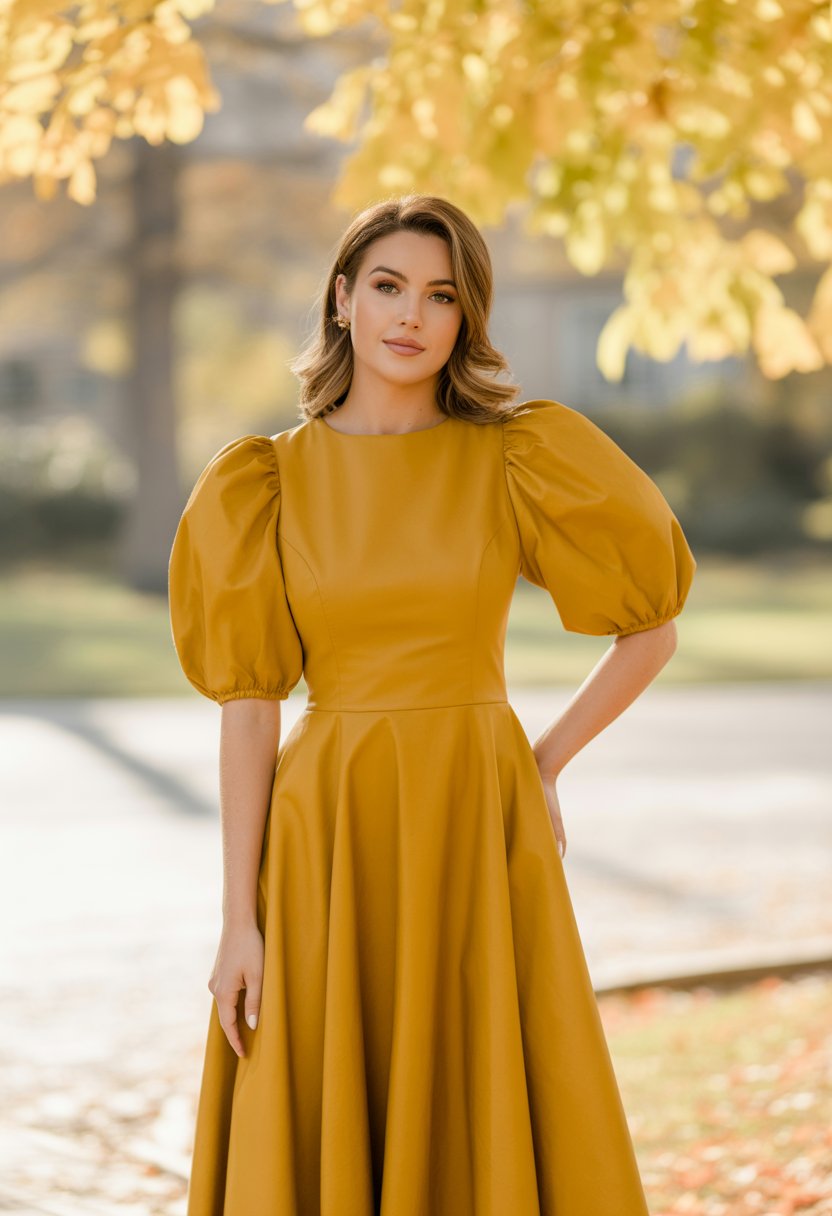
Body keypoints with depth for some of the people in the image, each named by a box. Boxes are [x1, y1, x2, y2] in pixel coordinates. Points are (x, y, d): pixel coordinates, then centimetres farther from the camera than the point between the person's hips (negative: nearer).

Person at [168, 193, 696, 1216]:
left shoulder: (516, 460, 1)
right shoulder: (269, 481, 1)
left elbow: (651, 632, 8)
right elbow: (247, 705, -1)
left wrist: (543, 764, 2)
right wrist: (239, 917, -5)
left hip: (479, 835, 0)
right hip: (329, 840, 0)